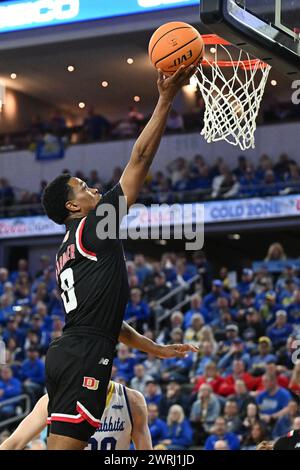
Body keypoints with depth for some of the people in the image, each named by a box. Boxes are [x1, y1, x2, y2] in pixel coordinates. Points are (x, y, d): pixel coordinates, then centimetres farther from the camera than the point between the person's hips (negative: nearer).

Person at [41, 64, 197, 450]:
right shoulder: (92, 227, -1)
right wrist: (166, 100, 0)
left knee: (60, 444, 8)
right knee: (65, 444, -14)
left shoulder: (66, 255, 25)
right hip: (86, 355, -10)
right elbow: (139, 159, -3)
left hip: (65, 353, 10)